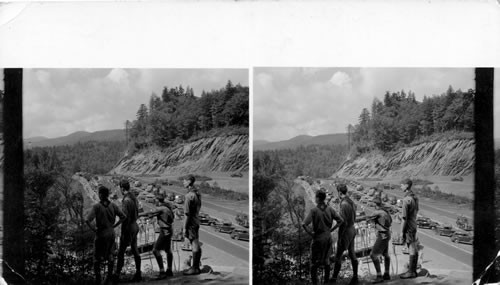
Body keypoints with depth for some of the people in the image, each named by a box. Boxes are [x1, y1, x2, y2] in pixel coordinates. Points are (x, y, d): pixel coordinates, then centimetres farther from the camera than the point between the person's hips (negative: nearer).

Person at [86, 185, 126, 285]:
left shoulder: (96, 207, -16)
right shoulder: (113, 206, -4)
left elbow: (87, 220, -26)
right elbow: (123, 217, -5)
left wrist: (93, 229, -12)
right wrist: (114, 225, 2)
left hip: (101, 234, -4)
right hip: (111, 233, 4)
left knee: (97, 256, 11)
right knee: (109, 254, 21)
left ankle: (97, 277, 10)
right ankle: (110, 274, 21)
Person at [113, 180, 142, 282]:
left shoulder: (126, 200, -20)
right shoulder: (134, 198, 8)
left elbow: (125, 217, -22)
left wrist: (123, 233, -19)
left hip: (128, 228, -9)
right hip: (135, 226, 9)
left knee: (121, 252, 0)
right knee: (135, 251, 11)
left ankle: (117, 274, 5)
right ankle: (138, 274, 13)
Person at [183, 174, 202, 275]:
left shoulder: (190, 195, -19)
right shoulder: (197, 193, 9)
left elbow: (187, 213, -20)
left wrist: (185, 228, -16)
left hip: (191, 223, -9)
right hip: (196, 222, 9)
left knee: (195, 246, -4)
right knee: (196, 245, 14)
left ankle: (195, 268, 2)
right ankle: (196, 266, 22)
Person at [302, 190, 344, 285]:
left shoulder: (314, 211, -16)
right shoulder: (330, 209, -4)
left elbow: (304, 225, -25)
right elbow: (340, 221, -4)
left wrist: (310, 233, -11)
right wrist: (331, 230, 3)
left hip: (317, 238, -4)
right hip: (328, 237, 4)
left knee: (314, 261, 8)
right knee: (326, 259, 21)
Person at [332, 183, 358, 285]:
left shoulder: (344, 204, -23)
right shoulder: (351, 202, 5)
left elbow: (343, 222, -25)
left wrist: (340, 237, -20)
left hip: (346, 232, -9)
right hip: (352, 229, 9)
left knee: (338, 256, 1)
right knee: (352, 254, 13)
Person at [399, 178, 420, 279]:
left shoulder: (406, 200, -20)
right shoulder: (415, 197, 8)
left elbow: (405, 217, -20)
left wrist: (403, 232, -16)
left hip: (409, 228, -9)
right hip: (414, 225, 9)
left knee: (412, 250, -4)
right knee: (414, 249, 12)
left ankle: (411, 272, 2)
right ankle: (413, 270, 19)